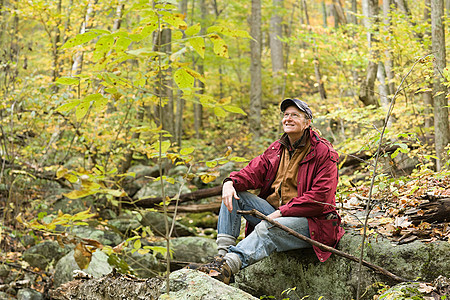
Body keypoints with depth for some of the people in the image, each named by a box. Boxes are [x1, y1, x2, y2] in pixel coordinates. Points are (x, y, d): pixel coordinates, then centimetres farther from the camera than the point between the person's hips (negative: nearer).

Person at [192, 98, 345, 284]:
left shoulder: (323, 152, -8)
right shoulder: (277, 149, 15)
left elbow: (320, 198, -16)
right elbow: (253, 172, 7)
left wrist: (281, 212, -20)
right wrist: (231, 182, -17)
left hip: (311, 221, -7)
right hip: (275, 214, 7)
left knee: (267, 228, -37)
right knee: (234, 195, -9)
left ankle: (228, 266, -56)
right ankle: (223, 254, -25)